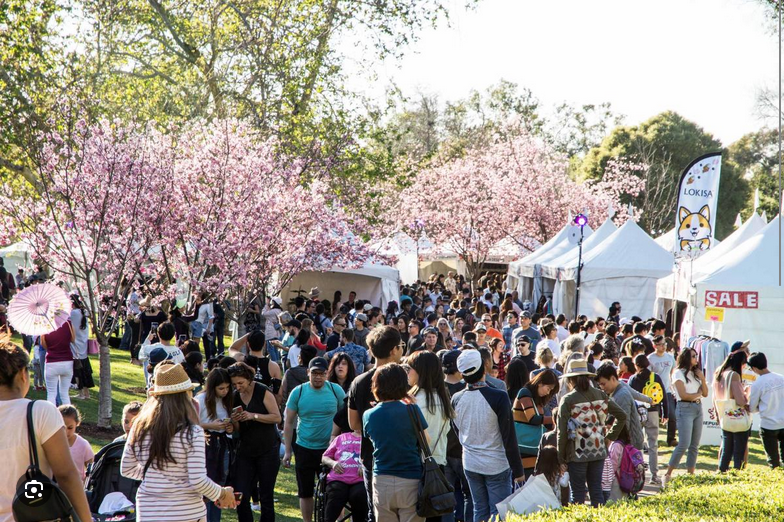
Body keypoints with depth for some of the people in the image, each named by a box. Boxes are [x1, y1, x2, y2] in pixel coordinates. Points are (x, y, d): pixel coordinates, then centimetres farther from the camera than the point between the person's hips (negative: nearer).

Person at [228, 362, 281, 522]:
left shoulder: (262, 392, -9)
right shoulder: (235, 397, 5)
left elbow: (277, 417, -14)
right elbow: (236, 430, 11)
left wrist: (253, 416, -23)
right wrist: (234, 421, -12)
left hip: (268, 450, -4)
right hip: (245, 451, 4)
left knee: (266, 496, 2)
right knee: (241, 496, -3)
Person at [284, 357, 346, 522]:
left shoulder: (336, 390, -4)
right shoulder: (298, 392, -3)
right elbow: (289, 423, 2)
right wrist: (288, 451, -1)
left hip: (329, 448, -1)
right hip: (304, 448, 1)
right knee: (305, 492, 9)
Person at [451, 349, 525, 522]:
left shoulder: (456, 399, -3)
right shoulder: (498, 397, -18)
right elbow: (509, 438, -14)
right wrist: (518, 470, -7)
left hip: (470, 464, 5)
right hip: (496, 465, -5)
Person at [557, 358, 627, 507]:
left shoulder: (567, 400, -10)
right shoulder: (600, 395, 3)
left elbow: (562, 432, -10)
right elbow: (622, 416, 5)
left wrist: (561, 458, -1)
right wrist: (609, 437, 10)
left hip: (577, 453, -4)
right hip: (599, 451, 4)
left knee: (578, 493, 3)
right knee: (596, 489, 11)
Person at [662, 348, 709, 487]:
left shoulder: (695, 373, 18)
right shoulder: (679, 373, -3)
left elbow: (705, 393, 13)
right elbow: (683, 395, -12)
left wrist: (702, 378, -1)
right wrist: (698, 394, 3)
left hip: (698, 408, 7)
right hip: (685, 409, -7)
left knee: (695, 445, 4)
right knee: (684, 444, -14)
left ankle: (691, 474, 8)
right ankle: (668, 475, -8)